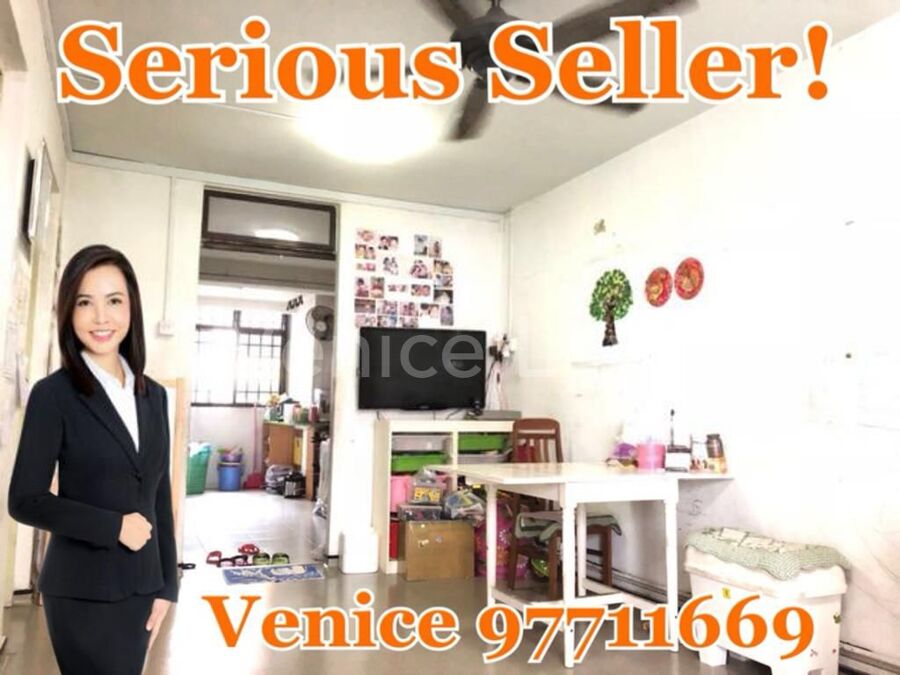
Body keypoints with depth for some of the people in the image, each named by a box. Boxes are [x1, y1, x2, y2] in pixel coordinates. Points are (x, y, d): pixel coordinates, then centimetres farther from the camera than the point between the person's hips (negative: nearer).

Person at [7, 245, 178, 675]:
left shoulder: (153, 395, 5)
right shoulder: (53, 394, -9)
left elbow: (160, 496, 7)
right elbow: (25, 501, -10)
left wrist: (166, 584, 6)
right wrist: (114, 526, -16)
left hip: (140, 586, 5)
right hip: (81, 591, -4)